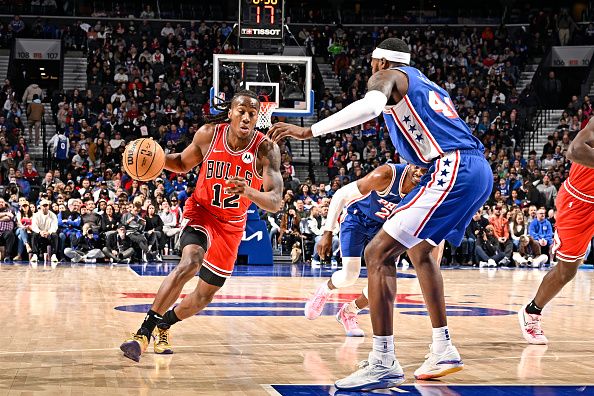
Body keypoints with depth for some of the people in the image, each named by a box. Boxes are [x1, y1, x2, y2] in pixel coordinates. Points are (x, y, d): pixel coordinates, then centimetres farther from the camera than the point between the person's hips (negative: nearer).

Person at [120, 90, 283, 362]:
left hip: (231, 224, 2)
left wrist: (250, 192, -47)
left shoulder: (266, 149, -21)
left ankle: (164, 325, 38)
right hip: (200, 211, -2)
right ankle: (144, 332, -28)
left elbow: (275, 202, -26)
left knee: (205, 294, 9)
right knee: (190, 263, -31)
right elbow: (183, 164, 4)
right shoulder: (208, 134, -15)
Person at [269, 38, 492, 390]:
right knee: (420, 250, 29)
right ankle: (443, 350, 28)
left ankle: (384, 363, -14)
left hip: (454, 171, -10)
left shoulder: (387, 76, 5)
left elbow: (371, 105, -19)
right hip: (479, 168, 10)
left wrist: (309, 131, -22)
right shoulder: (424, 83, 31)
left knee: (379, 253, -10)